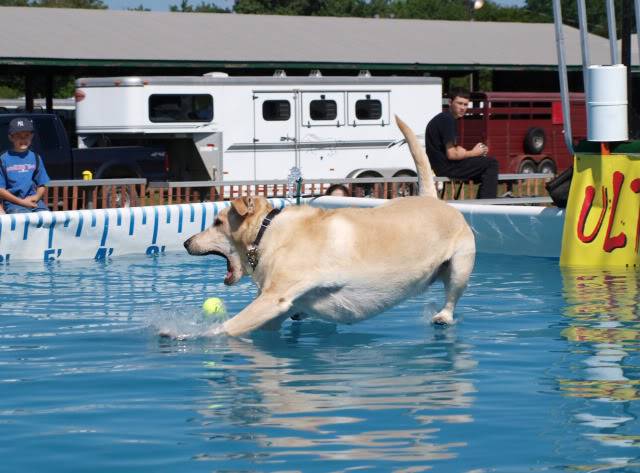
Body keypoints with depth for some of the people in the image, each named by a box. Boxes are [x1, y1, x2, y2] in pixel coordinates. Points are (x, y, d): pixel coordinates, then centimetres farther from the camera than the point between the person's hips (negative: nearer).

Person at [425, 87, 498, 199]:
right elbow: (451, 154, -22)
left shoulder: (442, 118, 16)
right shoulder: (447, 120, -16)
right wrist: (473, 153, -7)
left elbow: (457, 150, 17)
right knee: (491, 163, -10)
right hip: (444, 168, -11)